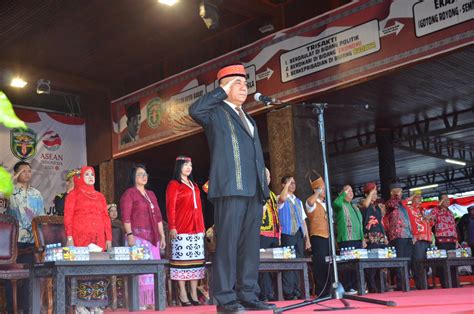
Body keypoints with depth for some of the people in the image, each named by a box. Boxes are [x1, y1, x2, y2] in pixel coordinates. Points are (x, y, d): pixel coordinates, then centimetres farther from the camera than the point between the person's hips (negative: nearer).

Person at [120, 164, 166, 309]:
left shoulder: (151, 194, 21)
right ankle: (139, 302, -8)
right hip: (138, 236, -7)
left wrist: (162, 235, 14)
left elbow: (158, 216, 21)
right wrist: (129, 235, -18)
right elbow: (126, 216, -8)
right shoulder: (129, 193, 1)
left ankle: (150, 301, 7)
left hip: (152, 237, 7)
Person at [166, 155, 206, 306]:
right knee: (182, 259, -8)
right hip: (181, 229, -6)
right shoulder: (173, 185, 2)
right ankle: (182, 294, -4)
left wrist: (202, 226, 17)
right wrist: (172, 227, -13)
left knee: (196, 259, 2)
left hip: (197, 229, 6)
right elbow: (170, 207, -5)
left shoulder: (194, 185, 22)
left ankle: (194, 294, 5)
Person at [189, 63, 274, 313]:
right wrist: (222, 92, -6)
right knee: (228, 243, -9)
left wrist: (264, 187, 16)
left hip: (254, 191, 7)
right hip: (230, 189, -7)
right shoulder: (216, 112, 7)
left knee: (250, 245, 5)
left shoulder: (250, 121, 28)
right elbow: (195, 110, -16)